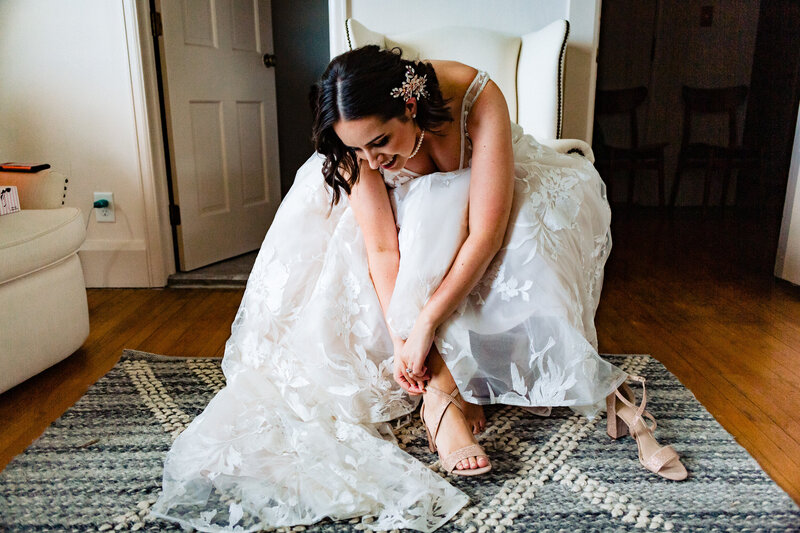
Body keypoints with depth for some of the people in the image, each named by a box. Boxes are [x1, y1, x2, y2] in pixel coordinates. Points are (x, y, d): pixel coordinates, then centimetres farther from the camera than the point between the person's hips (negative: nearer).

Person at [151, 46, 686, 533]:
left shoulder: (478, 98, -37)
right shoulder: (358, 136, -29)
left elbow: (485, 235, -39)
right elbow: (381, 247, -30)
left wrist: (424, 327, -39)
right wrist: (399, 338, -39)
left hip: (485, 194, -1)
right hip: (413, 211, 1)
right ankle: (442, 388, -27)